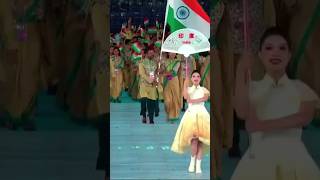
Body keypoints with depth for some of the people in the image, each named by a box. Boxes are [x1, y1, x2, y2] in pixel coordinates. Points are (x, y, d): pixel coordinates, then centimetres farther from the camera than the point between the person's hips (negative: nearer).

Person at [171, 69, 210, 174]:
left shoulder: (203, 89, 13)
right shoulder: (188, 89, 12)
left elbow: (205, 98, -8)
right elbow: (186, 97, -11)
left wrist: (193, 101, -13)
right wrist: (185, 84, -12)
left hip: (202, 114, 1)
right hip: (191, 114, -1)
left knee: (200, 140, -7)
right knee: (194, 139, -18)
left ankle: (198, 165, -2)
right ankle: (192, 161, 3)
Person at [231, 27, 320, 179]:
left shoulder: (300, 88, 11)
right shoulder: (252, 88, 9)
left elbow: (305, 118, -7)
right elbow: (242, 113, -11)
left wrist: (264, 125, -14)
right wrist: (242, 72, -11)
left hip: (293, 157, 1)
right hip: (259, 157, -1)